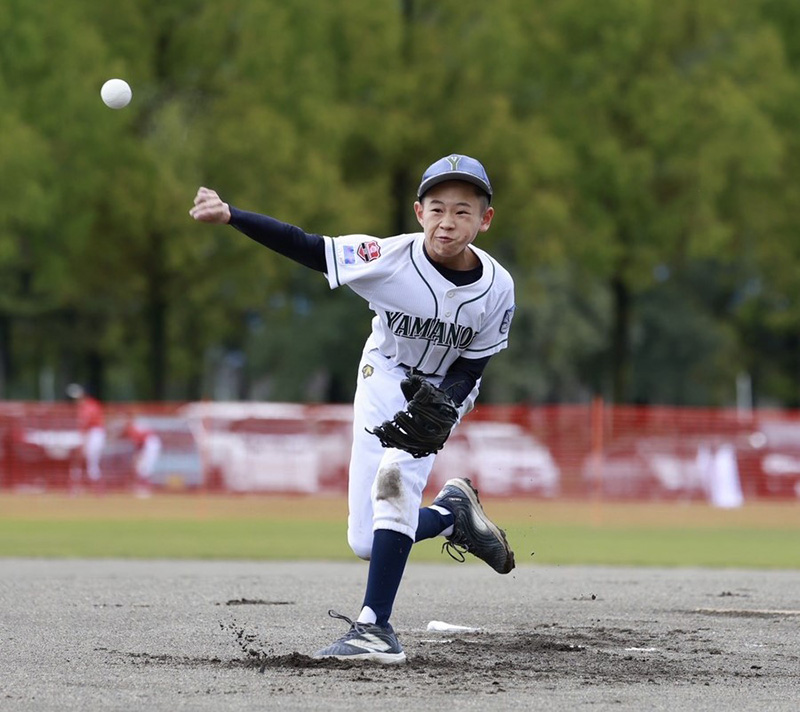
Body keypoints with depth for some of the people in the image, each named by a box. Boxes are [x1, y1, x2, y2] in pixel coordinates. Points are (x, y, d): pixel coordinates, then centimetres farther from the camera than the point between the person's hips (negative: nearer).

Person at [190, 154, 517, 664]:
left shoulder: (496, 289, -21)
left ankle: (375, 626, -29)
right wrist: (230, 215, -37)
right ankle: (452, 513, 29)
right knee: (366, 544, 0)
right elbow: (304, 247, -25)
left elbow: (470, 369, -12)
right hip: (381, 386, 2)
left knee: (396, 478, -31)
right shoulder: (390, 258, -25)